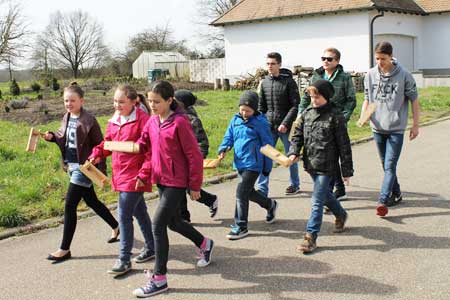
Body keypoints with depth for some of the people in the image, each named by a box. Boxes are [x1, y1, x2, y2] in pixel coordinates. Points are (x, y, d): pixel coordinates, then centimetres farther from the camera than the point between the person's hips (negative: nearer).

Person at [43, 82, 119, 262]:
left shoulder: (88, 120, -16)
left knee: (69, 205, -6)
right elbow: (63, 139, 20)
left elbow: (99, 146, -14)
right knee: (91, 201, 19)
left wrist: (101, 171, -17)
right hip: (72, 166, 9)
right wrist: (52, 137, -1)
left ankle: (65, 249, 4)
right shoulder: (66, 118, 7)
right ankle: (116, 227, 39)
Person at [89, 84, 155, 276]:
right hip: (121, 175, 8)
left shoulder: (142, 120, -15)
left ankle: (124, 259, 6)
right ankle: (150, 248, 34)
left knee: (124, 216, -6)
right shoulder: (114, 121, 9)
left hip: (135, 177, -8)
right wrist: (96, 155, 2)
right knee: (139, 212, 19)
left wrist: (143, 175, -18)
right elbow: (108, 142, 21)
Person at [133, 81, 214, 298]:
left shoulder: (179, 122, -16)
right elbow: (142, 146, 5)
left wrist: (195, 186, -10)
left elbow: (194, 155, -13)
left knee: (158, 225, -9)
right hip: (160, 180, 8)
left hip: (177, 182, -8)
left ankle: (159, 279, 2)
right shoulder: (152, 122, 6)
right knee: (173, 222, 20)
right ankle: (204, 244, 46)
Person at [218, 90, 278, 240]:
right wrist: (223, 149, -10)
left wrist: (267, 167, -2)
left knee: (241, 193, -11)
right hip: (239, 163, 7)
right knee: (248, 192, 18)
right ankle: (270, 205, 44)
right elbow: (229, 136, 12)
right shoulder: (235, 120, 7)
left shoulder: (260, 122, -9)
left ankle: (241, 227, 1)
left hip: (253, 164, -7)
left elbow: (267, 145, -5)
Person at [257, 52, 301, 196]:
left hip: (286, 126, -3)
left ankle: (295, 185, 29)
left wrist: (285, 123, -17)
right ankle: (262, 189, 0)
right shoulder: (264, 83, 8)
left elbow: (295, 105, -10)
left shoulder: (288, 82, -6)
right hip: (269, 126, 4)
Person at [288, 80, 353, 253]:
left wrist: (347, 170, -7)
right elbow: (298, 134, 12)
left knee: (317, 202, -7)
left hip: (326, 166, -6)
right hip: (311, 164, 6)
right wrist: (294, 152, -7)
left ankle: (311, 237, -1)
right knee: (325, 194, 24)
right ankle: (340, 214, 50)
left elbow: (344, 144, -8)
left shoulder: (335, 116, -11)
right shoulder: (307, 113, 5)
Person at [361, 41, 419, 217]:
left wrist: (415, 125, 0)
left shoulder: (404, 76, -8)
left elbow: (414, 100, 0)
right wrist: (363, 116, -9)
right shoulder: (371, 75, 1)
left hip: (396, 128, -4)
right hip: (377, 127, 4)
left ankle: (383, 201, -13)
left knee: (390, 166, -10)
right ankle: (396, 194, 33)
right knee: (386, 165, 15)